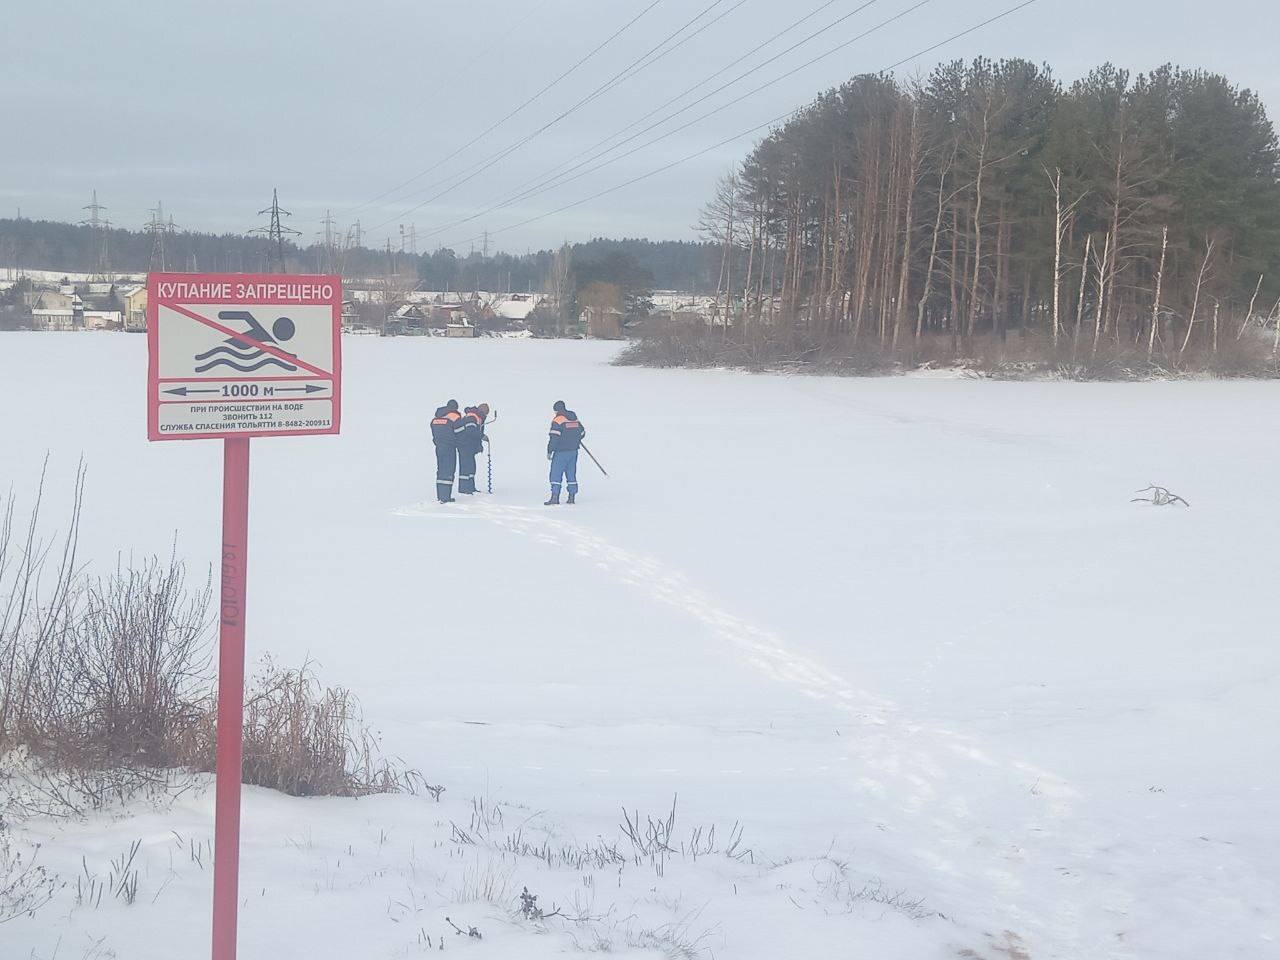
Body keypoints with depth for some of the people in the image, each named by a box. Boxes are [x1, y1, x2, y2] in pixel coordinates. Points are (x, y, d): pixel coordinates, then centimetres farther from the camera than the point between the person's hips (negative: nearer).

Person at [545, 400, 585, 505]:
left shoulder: (558, 420, -11)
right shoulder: (575, 419, 10)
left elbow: (554, 437, -16)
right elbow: (582, 432, 19)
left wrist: (549, 451, -11)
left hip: (561, 452, -7)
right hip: (573, 451, 7)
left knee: (556, 473, -4)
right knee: (571, 473, 13)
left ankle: (555, 497, -11)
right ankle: (572, 496, 13)